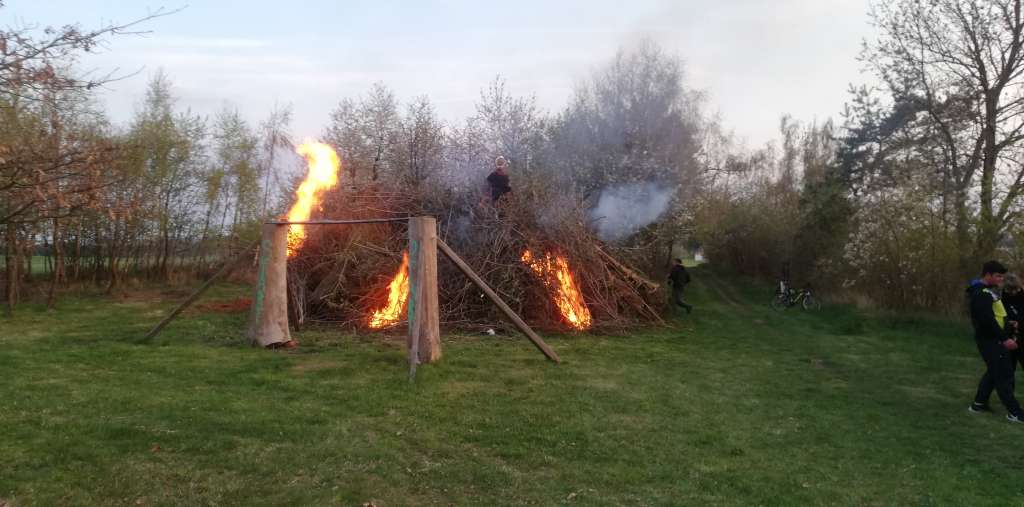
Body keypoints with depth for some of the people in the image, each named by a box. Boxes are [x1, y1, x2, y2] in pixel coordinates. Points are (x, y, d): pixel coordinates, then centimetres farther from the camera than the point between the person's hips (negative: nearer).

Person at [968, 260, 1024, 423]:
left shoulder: (987, 290, 15)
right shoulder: (982, 293, -19)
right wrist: (1004, 338, -24)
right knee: (1003, 374, -7)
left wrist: (1007, 323, 12)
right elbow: (987, 320, -26)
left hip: (992, 338, 11)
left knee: (994, 371, 17)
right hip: (990, 340, -11)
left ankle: (979, 403, 24)